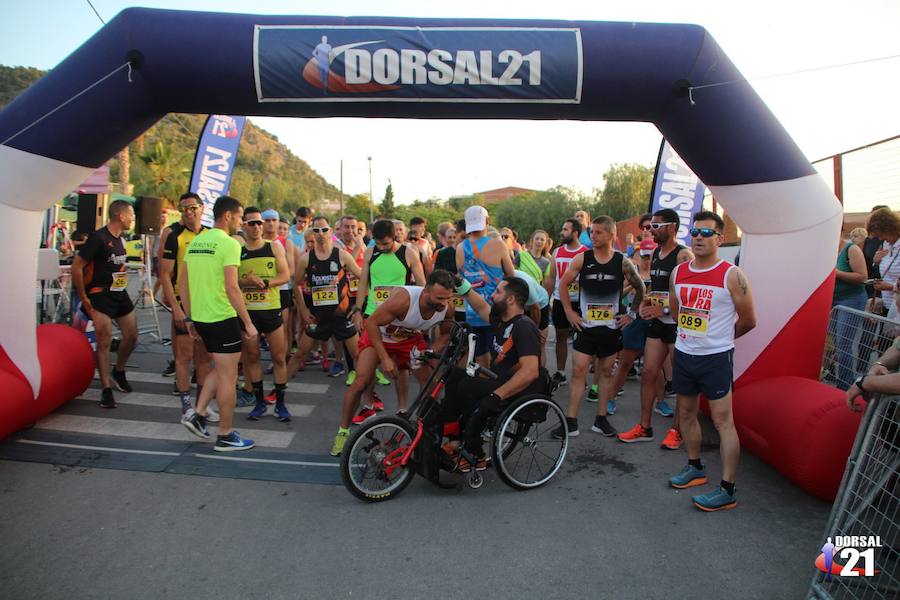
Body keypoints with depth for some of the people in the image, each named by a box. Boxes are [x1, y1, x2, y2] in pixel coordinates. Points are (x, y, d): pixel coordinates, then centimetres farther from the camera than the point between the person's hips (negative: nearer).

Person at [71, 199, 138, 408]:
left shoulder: (121, 238, 9)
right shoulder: (99, 238, -15)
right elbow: (76, 267, -16)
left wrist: (122, 288, 15)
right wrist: (84, 298, -12)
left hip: (120, 293, 8)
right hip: (100, 295, -8)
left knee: (131, 335, 10)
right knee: (104, 341, -7)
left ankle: (119, 371, 33)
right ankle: (106, 389, 0)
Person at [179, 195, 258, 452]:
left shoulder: (195, 242, 11)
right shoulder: (228, 243, -14)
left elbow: (183, 285, 13)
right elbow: (232, 288, -20)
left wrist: (189, 318, 19)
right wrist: (248, 322, -15)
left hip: (201, 318, 8)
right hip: (223, 318, -8)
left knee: (220, 369, 24)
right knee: (228, 376, 3)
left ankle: (197, 414, 16)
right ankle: (225, 436, 13)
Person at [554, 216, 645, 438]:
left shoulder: (623, 263, -4)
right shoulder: (582, 259, -4)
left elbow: (640, 289, 10)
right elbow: (563, 284, 5)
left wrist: (632, 314, 6)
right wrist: (569, 311, 0)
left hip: (611, 327, 1)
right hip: (585, 326, -1)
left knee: (606, 371, 10)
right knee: (578, 371, -3)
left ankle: (601, 419, 20)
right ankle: (571, 422, 1)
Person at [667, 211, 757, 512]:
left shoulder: (732, 275, -12)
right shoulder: (678, 272, 4)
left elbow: (748, 320, -3)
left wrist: (719, 337, 10)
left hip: (716, 357, -6)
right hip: (683, 354, 6)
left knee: (722, 420, -3)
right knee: (686, 411, 16)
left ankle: (727, 490, 4)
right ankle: (695, 468, 35)